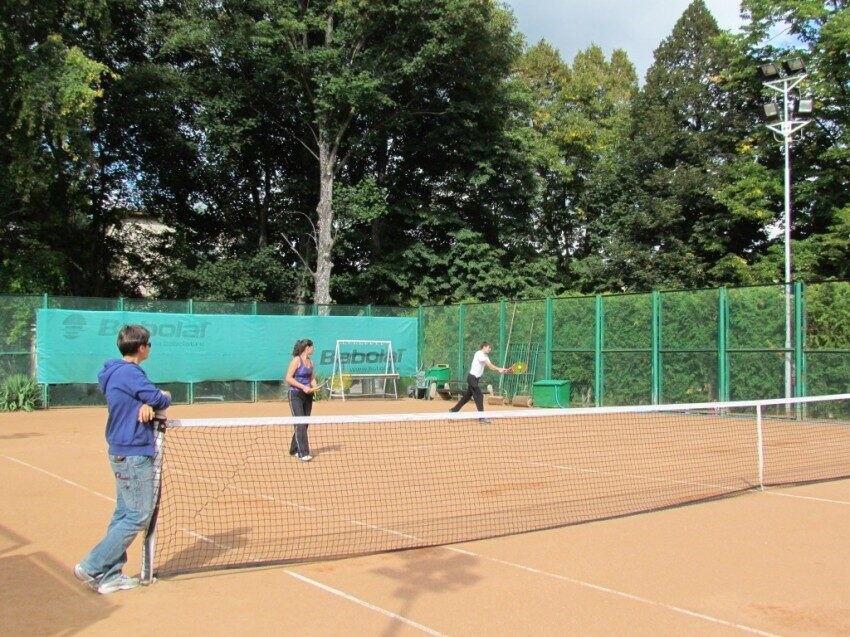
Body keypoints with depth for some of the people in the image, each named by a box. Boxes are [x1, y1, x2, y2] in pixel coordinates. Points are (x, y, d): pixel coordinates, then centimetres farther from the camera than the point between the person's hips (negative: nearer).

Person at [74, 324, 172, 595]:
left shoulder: (117, 372, 13)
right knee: (138, 517, -3)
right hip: (135, 455, -10)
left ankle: (109, 576, 16)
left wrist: (148, 405, -12)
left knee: (123, 514, 12)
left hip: (122, 453, 10)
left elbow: (145, 399, 11)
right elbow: (160, 400, -17)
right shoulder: (130, 373, -18)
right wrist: (165, 396, 6)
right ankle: (92, 567, 1)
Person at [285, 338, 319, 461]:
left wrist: (315, 387, 1)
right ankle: (303, 454, -15)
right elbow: (288, 378, -14)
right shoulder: (296, 360, -11)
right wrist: (303, 387, -20)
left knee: (304, 424, 10)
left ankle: (294, 449, 24)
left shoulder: (310, 361, 12)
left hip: (307, 395, 8)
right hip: (296, 395, -8)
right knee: (300, 424, -12)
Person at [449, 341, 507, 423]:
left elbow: (490, 366, 1)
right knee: (479, 396, -9)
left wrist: (500, 369, -14)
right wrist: (498, 369, -28)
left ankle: (453, 411, 24)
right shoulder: (479, 354, -14)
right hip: (472, 377, -10)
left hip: (475, 379, 10)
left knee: (467, 396, 15)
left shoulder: (485, 356, 14)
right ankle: (482, 418, -7)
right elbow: (489, 364, -24)